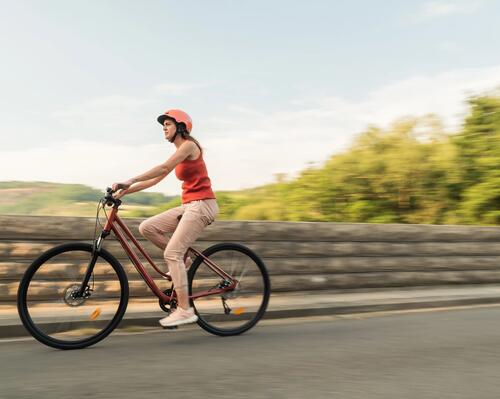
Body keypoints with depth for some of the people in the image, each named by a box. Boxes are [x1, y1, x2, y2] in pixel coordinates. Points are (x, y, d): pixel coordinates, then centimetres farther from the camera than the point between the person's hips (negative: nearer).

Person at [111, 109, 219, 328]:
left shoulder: (189, 145, -7)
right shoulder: (179, 152, 20)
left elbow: (163, 168, -22)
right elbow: (156, 179, 15)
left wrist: (130, 181, -27)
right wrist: (126, 191, 6)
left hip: (202, 204, -9)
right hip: (189, 205, 9)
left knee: (172, 252, -15)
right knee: (146, 227, -2)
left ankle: (185, 310, -11)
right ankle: (183, 260, 8)